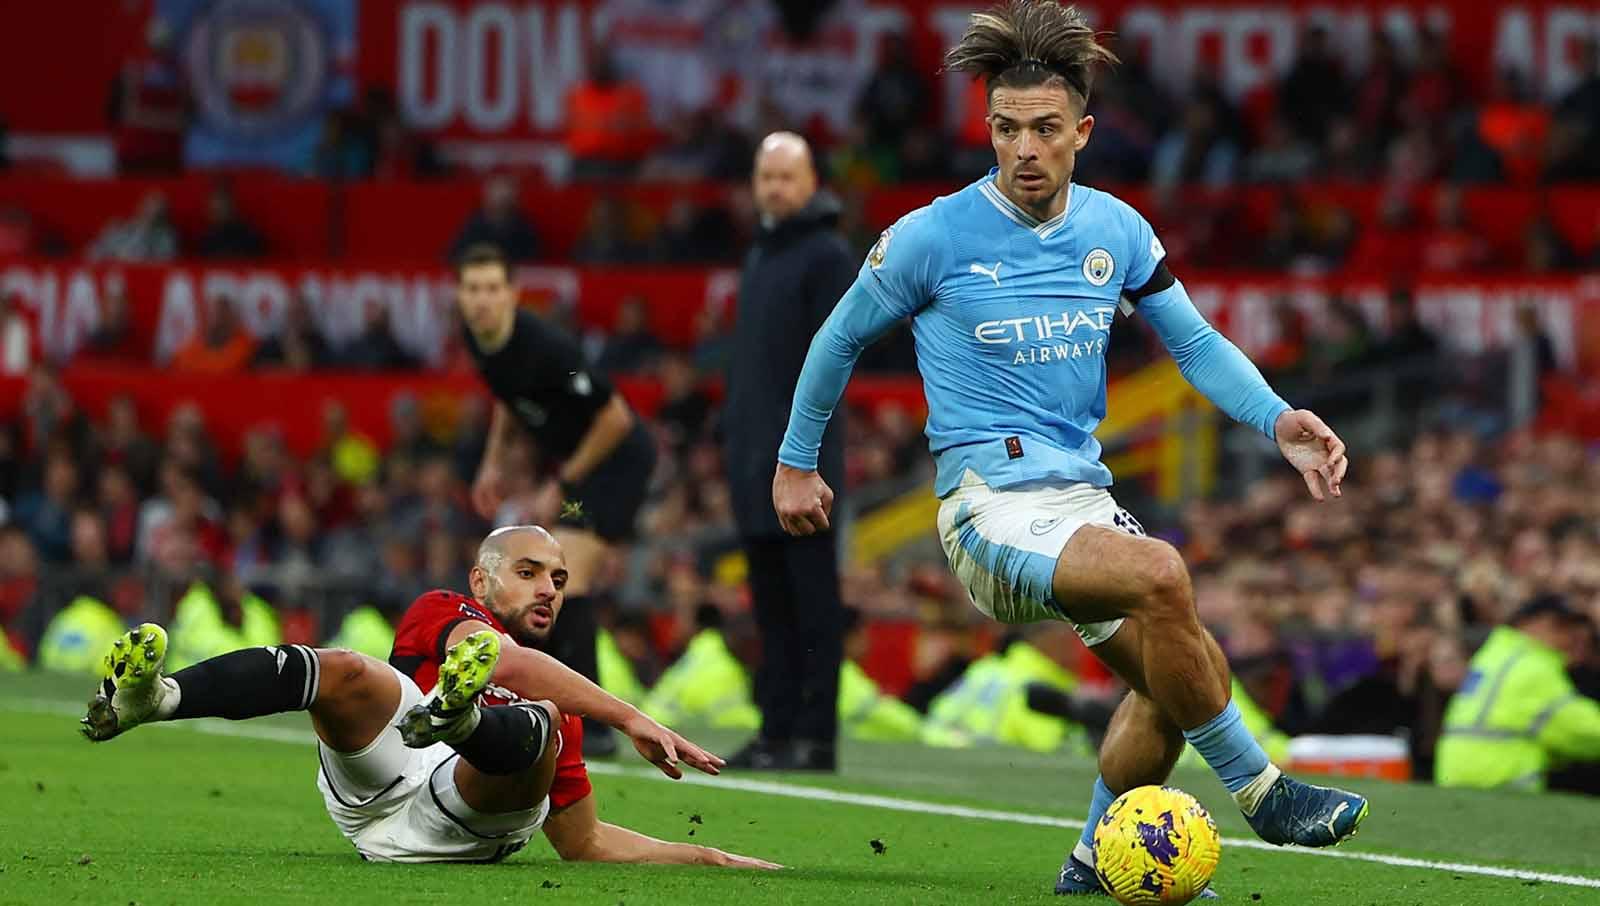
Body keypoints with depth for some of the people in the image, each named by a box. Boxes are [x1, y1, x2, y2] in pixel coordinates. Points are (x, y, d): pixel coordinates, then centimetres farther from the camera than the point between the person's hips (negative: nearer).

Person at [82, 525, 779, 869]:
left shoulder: (558, 710, 39)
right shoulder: (442, 614, 25)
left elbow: (586, 843, 41)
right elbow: (506, 659, 2)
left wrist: (711, 862, 36)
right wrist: (629, 720, -6)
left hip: (468, 824, 2)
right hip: (375, 773, -2)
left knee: (540, 721, -26)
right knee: (345, 672, -30)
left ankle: (460, 718, -65)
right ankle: (152, 698, -53)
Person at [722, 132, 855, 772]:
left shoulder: (827, 254, -7)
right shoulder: (761, 254, 20)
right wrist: (737, 437, 17)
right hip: (754, 456, 9)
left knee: (811, 597, -7)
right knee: (772, 601, 10)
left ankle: (814, 736, -6)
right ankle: (777, 728, 13)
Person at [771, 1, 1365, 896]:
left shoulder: (1116, 231, 5)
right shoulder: (935, 236, -8)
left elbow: (1196, 341, 10)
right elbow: (843, 336, 6)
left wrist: (1277, 419, -8)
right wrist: (796, 463, 14)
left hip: (1084, 495, 7)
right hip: (990, 507, -7)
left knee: (1185, 678, 6)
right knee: (1160, 577, -30)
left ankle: (1098, 859, 25)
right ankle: (1260, 790, -17)